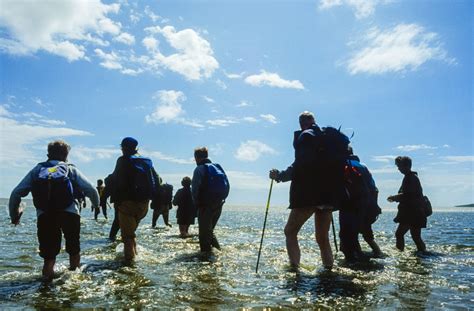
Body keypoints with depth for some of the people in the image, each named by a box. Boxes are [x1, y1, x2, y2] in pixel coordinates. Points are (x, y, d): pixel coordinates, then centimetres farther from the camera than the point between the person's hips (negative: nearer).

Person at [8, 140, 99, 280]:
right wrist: (96, 204, 23)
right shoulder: (70, 169, 15)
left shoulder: (37, 170, 19)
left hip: (44, 217, 1)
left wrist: (14, 215, 24)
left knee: (48, 254, 16)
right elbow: (91, 190, 4)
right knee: (74, 250, 21)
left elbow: (16, 193, 13)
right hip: (69, 214, -1)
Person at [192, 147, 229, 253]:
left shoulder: (199, 169, -7)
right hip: (218, 205, 7)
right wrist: (220, 199, 14)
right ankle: (217, 247, 16)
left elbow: (194, 189, -14)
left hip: (206, 206, -7)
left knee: (204, 232, 1)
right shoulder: (218, 167, 13)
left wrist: (196, 203, -1)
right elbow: (227, 186, 11)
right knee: (210, 229, 21)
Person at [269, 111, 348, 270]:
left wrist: (280, 175, -7)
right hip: (329, 195, 6)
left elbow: (301, 165, -17)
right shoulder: (331, 136, 14)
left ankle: (294, 267, -3)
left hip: (308, 194, -6)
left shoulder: (305, 136, -5)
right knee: (322, 237, 17)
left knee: (290, 231, 6)